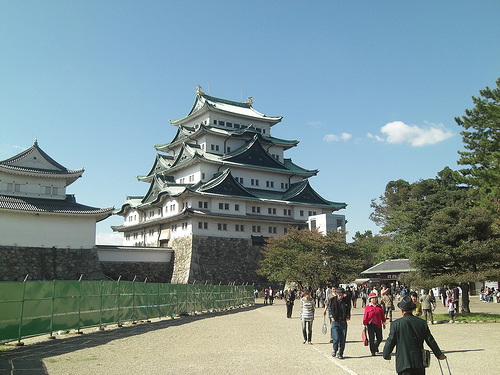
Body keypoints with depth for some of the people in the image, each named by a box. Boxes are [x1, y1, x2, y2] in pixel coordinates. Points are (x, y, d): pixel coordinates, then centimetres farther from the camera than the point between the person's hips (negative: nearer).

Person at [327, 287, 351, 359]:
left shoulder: (346, 301, 4)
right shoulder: (332, 300, 1)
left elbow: (349, 310, 17)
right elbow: (329, 309, 11)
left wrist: (347, 317, 3)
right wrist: (331, 317, -1)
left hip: (343, 322, 2)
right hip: (335, 321, -2)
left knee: (342, 339, 1)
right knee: (336, 337, -12)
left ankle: (340, 354, 14)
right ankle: (334, 350, 15)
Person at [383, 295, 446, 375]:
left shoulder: (396, 324, -8)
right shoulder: (422, 322, 1)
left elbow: (390, 342, -4)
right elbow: (431, 341, 8)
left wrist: (386, 355, 14)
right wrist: (439, 354, 24)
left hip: (404, 363, -4)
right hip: (419, 362, 4)